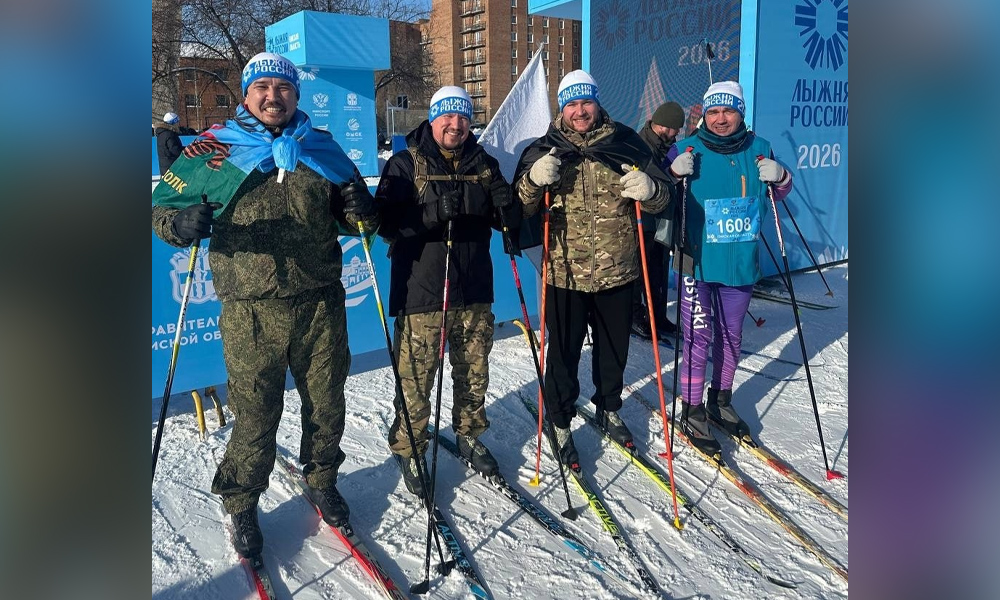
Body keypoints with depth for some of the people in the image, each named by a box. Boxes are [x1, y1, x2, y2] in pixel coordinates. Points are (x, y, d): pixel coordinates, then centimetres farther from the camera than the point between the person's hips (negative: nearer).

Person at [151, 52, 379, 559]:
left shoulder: (322, 149, 11)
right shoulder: (214, 150, 4)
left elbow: (348, 216, 19)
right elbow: (164, 206, 7)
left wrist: (360, 208, -5)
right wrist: (184, 223, -16)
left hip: (321, 305, 3)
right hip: (252, 312, -2)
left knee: (326, 405, 13)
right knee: (255, 416, 4)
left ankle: (322, 480, 38)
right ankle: (241, 504, 27)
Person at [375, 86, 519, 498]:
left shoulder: (484, 164, 10)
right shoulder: (405, 164, -3)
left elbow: (504, 216, 14)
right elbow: (387, 222, -13)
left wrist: (506, 209, -10)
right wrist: (432, 212, -29)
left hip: (474, 292, 5)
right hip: (421, 293, -4)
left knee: (474, 372, 16)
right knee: (415, 379, 2)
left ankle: (469, 435, 38)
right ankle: (409, 451, 21)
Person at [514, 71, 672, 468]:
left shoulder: (625, 142, 2)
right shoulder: (545, 150, 0)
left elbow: (664, 196, 5)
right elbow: (519, 208, -3)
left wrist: (650, 189, -19)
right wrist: (534, 180, -24)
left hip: (618, 272, 2)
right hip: (564, 274, -2)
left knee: (614, 349, 17)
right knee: (563, 353, 7)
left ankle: (608, 409, 42)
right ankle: (561, 423, 26)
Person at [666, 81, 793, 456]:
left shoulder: (759, 150, 4)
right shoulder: (688, 150, -5)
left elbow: (778, 194, 15)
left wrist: (780, 178, -7)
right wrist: (674, 174, -23)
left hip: (741, 261, 4)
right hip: (696, 261, -4)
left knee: (731, 336, 15)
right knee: (699, 337, -2)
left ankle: (720, 402, 33)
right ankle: (692, 412, 12)